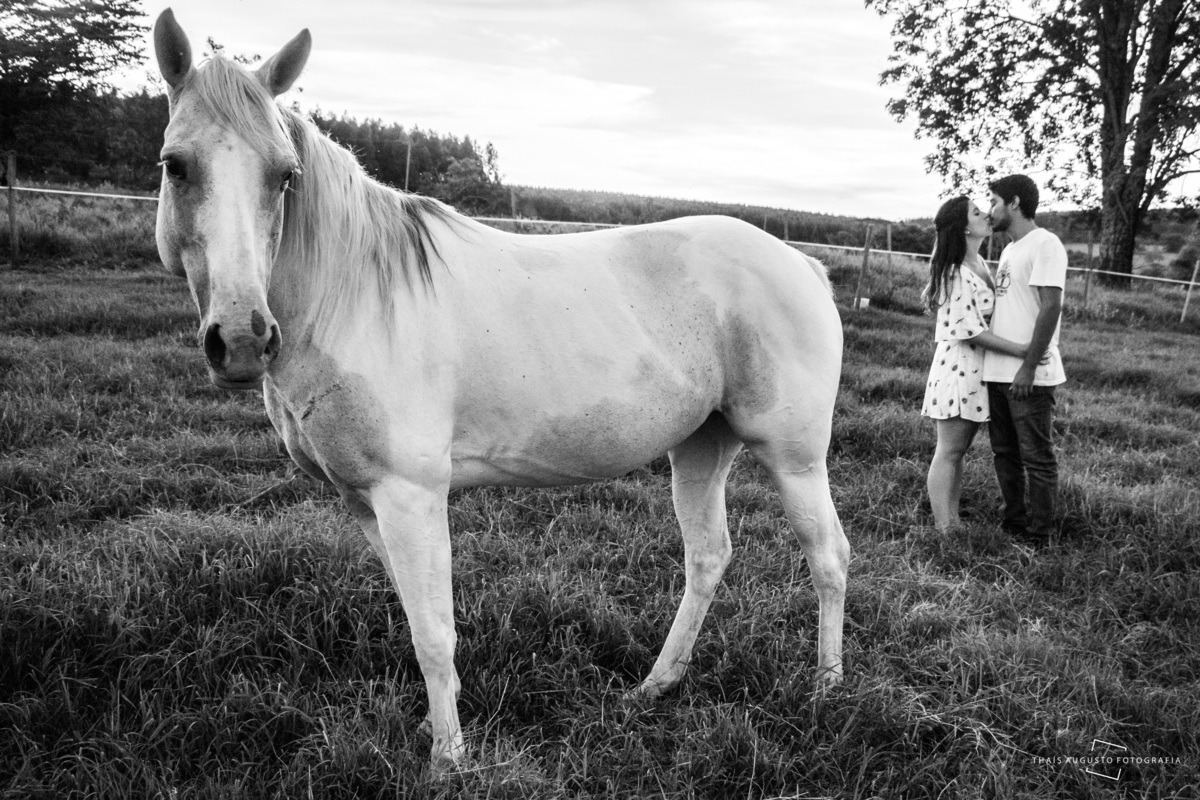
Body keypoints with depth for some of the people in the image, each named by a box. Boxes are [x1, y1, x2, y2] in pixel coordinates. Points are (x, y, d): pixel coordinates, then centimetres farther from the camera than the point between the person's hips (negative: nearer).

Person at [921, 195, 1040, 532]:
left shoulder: (980, 264, 10)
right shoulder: (956, 275, -18)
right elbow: (973, 332, -19)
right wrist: (1023, 351, -17)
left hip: (978, 368, 9)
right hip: (958, 366, -9)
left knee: (958, 451, 12)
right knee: (948, 452, -3)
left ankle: (952, 523, 20)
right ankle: (943, 531, 3)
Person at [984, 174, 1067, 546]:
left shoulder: (1044, 244, -11)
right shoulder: (1009, 249, 17)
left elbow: (1050, 308, -17)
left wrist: (1028, 367, -20)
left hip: (1030, 376, -9)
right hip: (998, 371, 9)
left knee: (1037, 458, 1)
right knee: (1005, 453, 15)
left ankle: (1038, 538, 10)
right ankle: (1014, 523, 28)